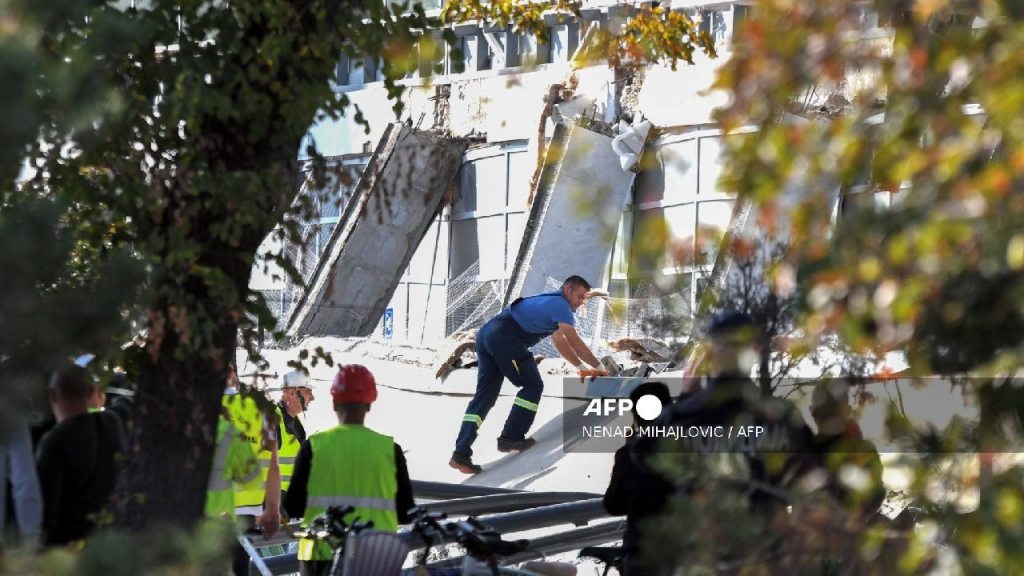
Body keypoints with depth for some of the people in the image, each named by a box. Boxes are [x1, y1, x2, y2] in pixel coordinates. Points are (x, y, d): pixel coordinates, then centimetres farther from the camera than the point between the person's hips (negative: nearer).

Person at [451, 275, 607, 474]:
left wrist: (580, 367, 39)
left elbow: (560, 342, 40)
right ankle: (511, 438, 0)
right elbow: (575, 343, -4)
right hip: (505, 337, -10)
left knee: (485, 395, 5)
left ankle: (461, 453, -4)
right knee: (532, 386, 2)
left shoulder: (550, 303, 31)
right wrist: (598, 366, 5)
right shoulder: (560, 305, 1)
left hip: (486, 333, 10)